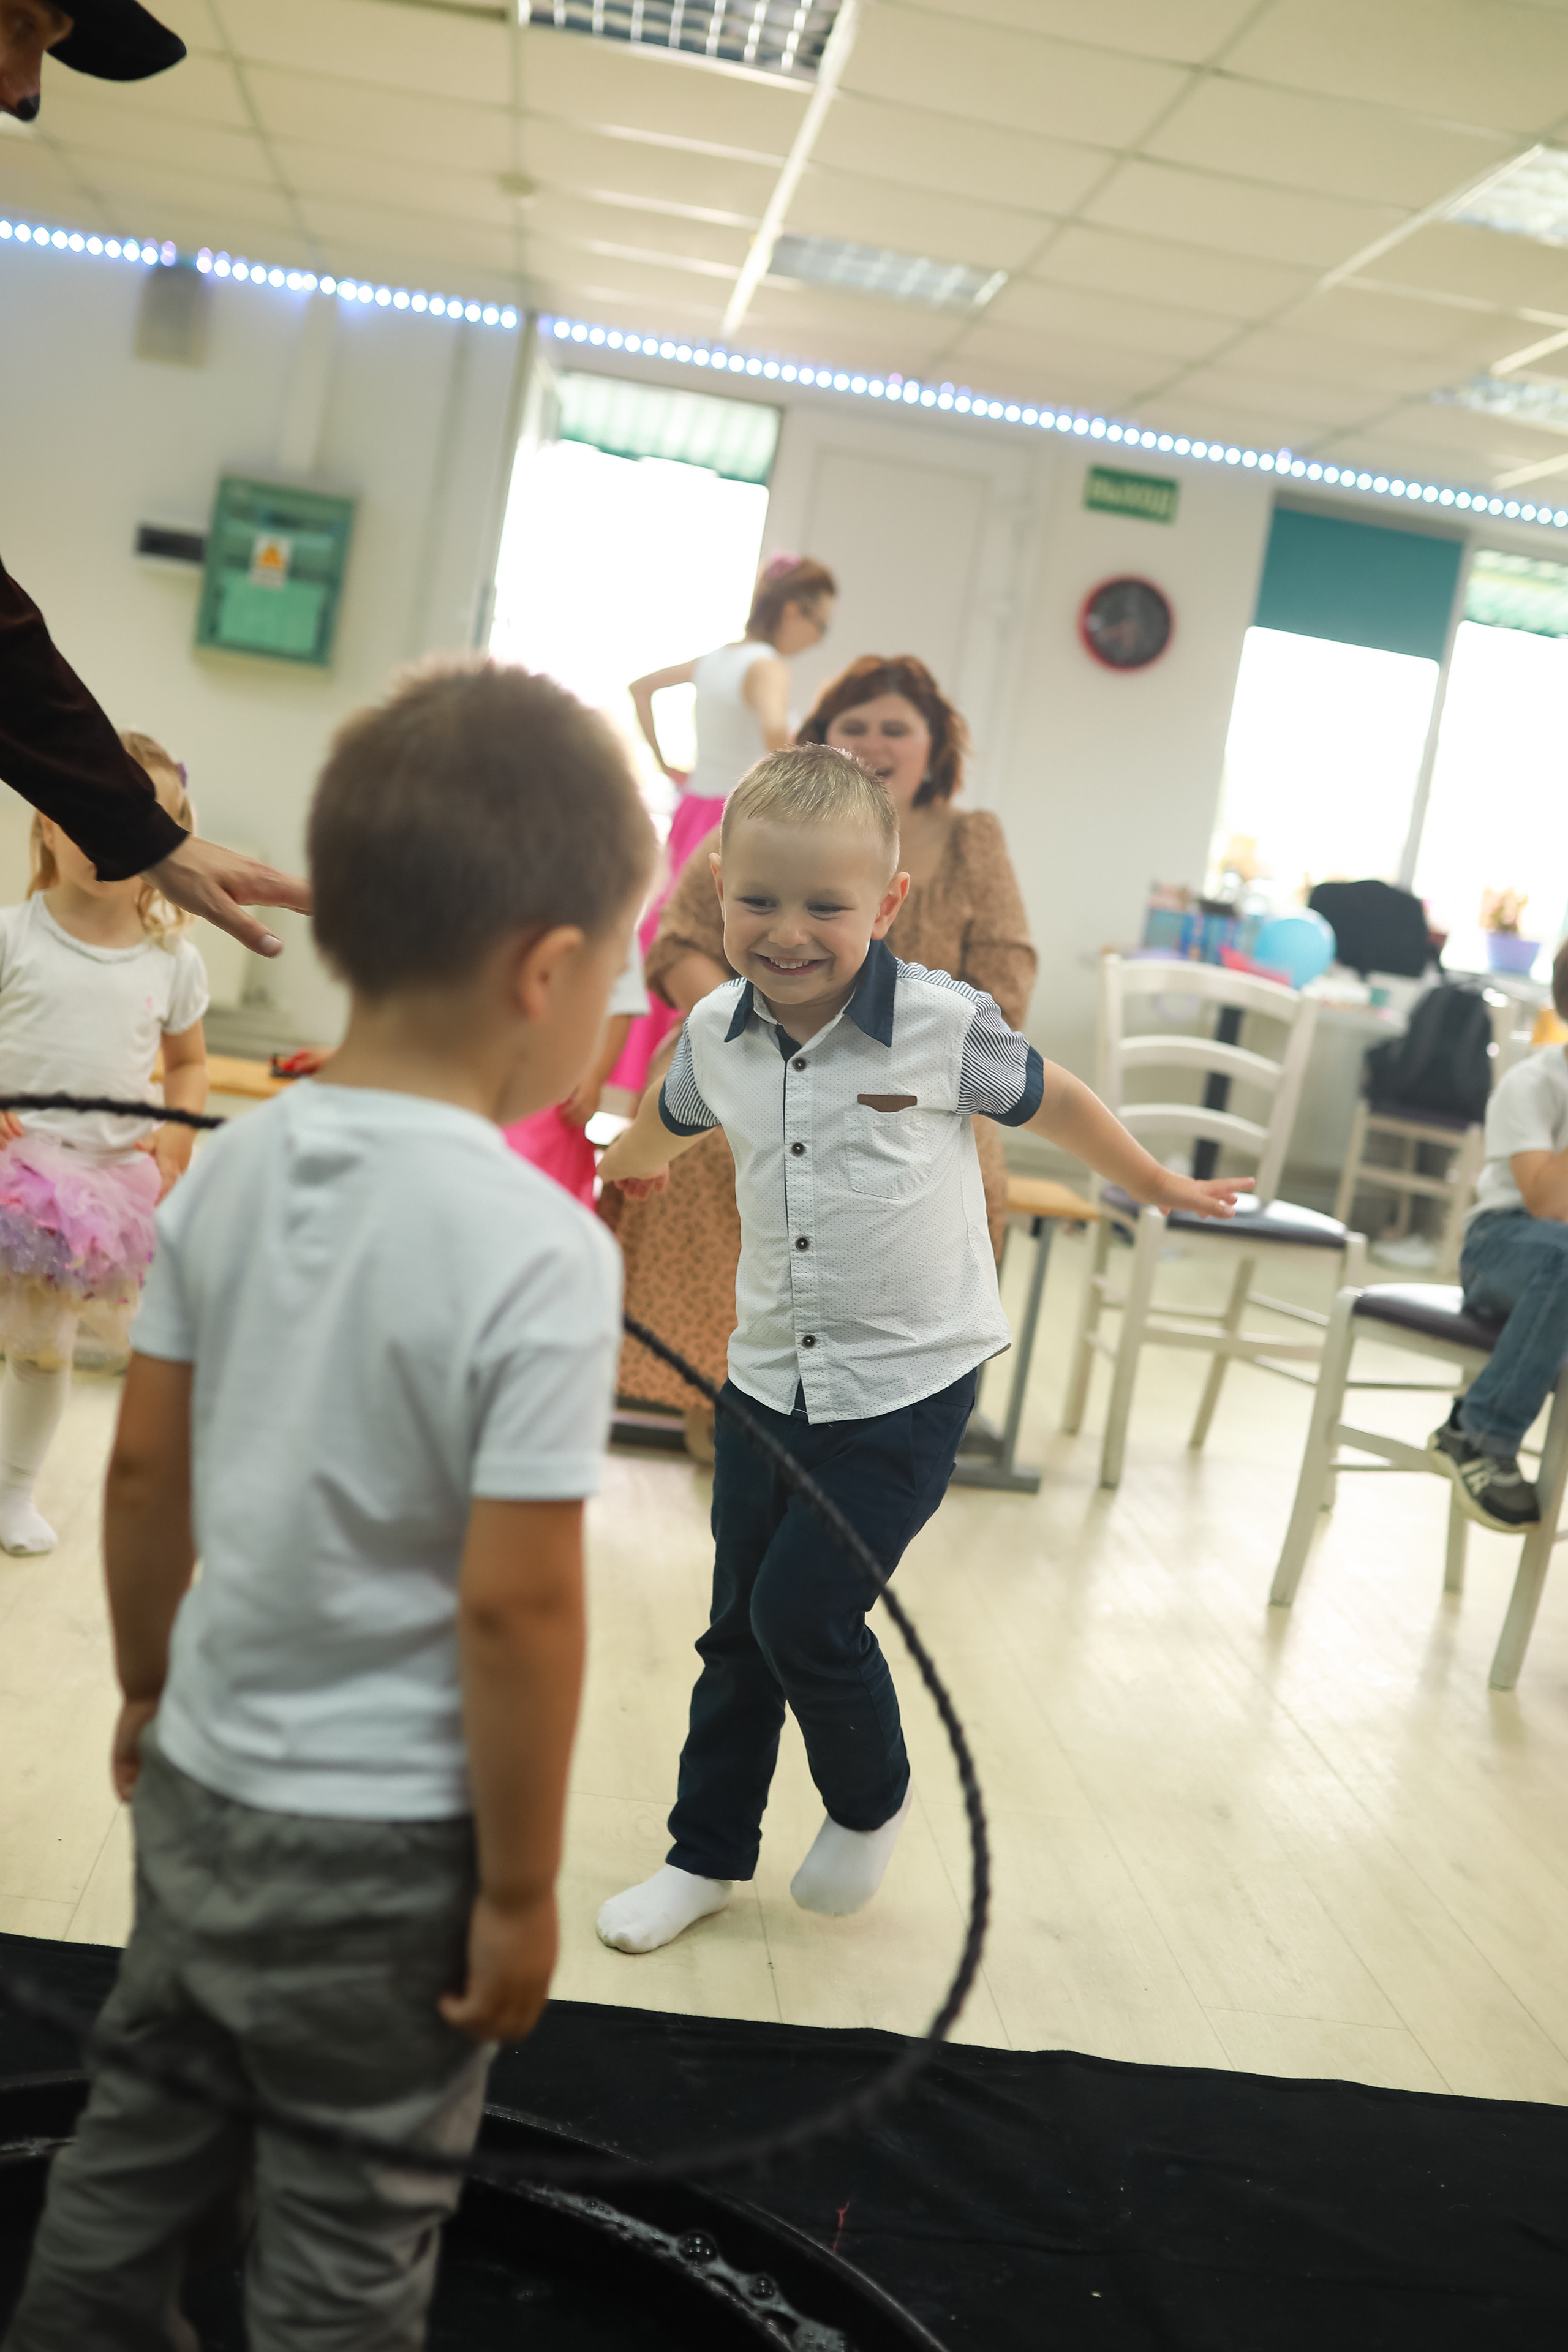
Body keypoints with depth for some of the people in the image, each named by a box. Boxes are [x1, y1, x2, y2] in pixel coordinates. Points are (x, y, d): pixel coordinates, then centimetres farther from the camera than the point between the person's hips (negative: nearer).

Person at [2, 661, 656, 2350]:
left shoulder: (232, 1167, -6)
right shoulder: (541, 1252, -25)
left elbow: (143, 1471, 2)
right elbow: (514, 1606, -23)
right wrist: (518, 1886, -11)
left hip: (200, 1789, 6)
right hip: (382, 1848, -6)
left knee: (139, 2145, 27)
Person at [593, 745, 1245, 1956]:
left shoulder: (946, 1025, -16)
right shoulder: (718, 1034, -3)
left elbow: (1053, 1101, 2)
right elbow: (667, 1123, 21)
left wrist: (1163, 1187, 16)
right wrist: (614, 1167, 41)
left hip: (909, 1386, -4)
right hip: (770, 1378, 5)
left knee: (803, 1611, -10)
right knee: (738, 1627, 13)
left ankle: (871, 1804, 20)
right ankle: (708, 1855, 32)